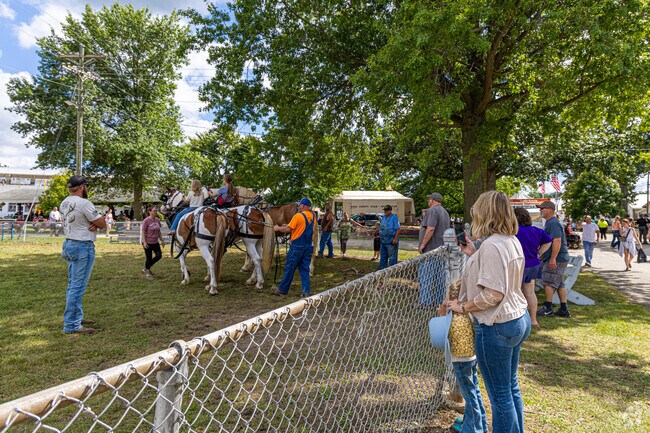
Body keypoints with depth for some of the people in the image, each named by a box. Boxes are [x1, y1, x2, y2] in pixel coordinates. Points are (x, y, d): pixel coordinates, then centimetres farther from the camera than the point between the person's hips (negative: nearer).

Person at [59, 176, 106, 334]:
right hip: (83, 247, -10)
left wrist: (94, 224, -4)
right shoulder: (84, 203, -18)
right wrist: (96, 222, 6)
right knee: (78, 286, -7)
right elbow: (103, 224, -13)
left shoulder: (64, 204, 11)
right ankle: (71, 325, -3)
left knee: (73, 284, 16)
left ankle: (76, 318, 26)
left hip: (68, 244, 10)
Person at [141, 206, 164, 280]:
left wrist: (161, 240, 14)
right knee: (149, 258, 2)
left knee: (159, 256, 4)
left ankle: (147, 268, 24)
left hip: (155, 242, 7)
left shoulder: (157, 220, 7)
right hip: (148, 243, -7)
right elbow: (143, 232, -13)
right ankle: (147, 273, 18)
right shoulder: (146, 221, -13)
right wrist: (144, 242, -19)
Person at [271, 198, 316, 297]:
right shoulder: (313, 217, 7)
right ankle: (306, 292, 8)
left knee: (289, 269, 6)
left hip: (297, 246, -6)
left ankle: (282, 290, 18)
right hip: (309, 246, 6)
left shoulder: (298, 216, -13)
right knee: (305, 270, 10)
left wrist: (278, 228, 5)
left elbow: (288, 229, -14)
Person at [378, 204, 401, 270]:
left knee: (392, 257, -2)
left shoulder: (394, 218, -10)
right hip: (383, 240, 8)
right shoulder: (383, 217, 13)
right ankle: (381, 269, 23)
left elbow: (398, 229, -14)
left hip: (391, 241, -8)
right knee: (383, 256, 14)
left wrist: (395, 239, -21)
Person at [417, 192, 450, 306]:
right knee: (440, 276, 13)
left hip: (430, 249, -9)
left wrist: (423, 244, -19)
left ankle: (425, 301, -3)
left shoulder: (432, 210, -13)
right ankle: (440, 300, 19)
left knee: (425, 276, -4)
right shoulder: (445, 212, 18)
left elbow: (430, 229, -24)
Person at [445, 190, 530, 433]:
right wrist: (474, 255, 12)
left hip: (497, 327, -10)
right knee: (511, 387, 23)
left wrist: (463, 307, -13)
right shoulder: (513, 241, 6)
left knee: (500, 395, 6)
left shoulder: (491, 245, -22)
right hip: (519, 320, 10)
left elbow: (493, 294, -25)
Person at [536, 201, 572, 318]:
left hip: (556, 259, -10)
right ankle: (564, 310, 17)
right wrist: (542, 255, 26)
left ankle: (548, 309, 3)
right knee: (560, 284, 12)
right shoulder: (549, 222, 17)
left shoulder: (553, 223, -16)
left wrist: (553, 258, -28)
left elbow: (557, 241, -26)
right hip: (560, 259, 10)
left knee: (548, 283, -4)